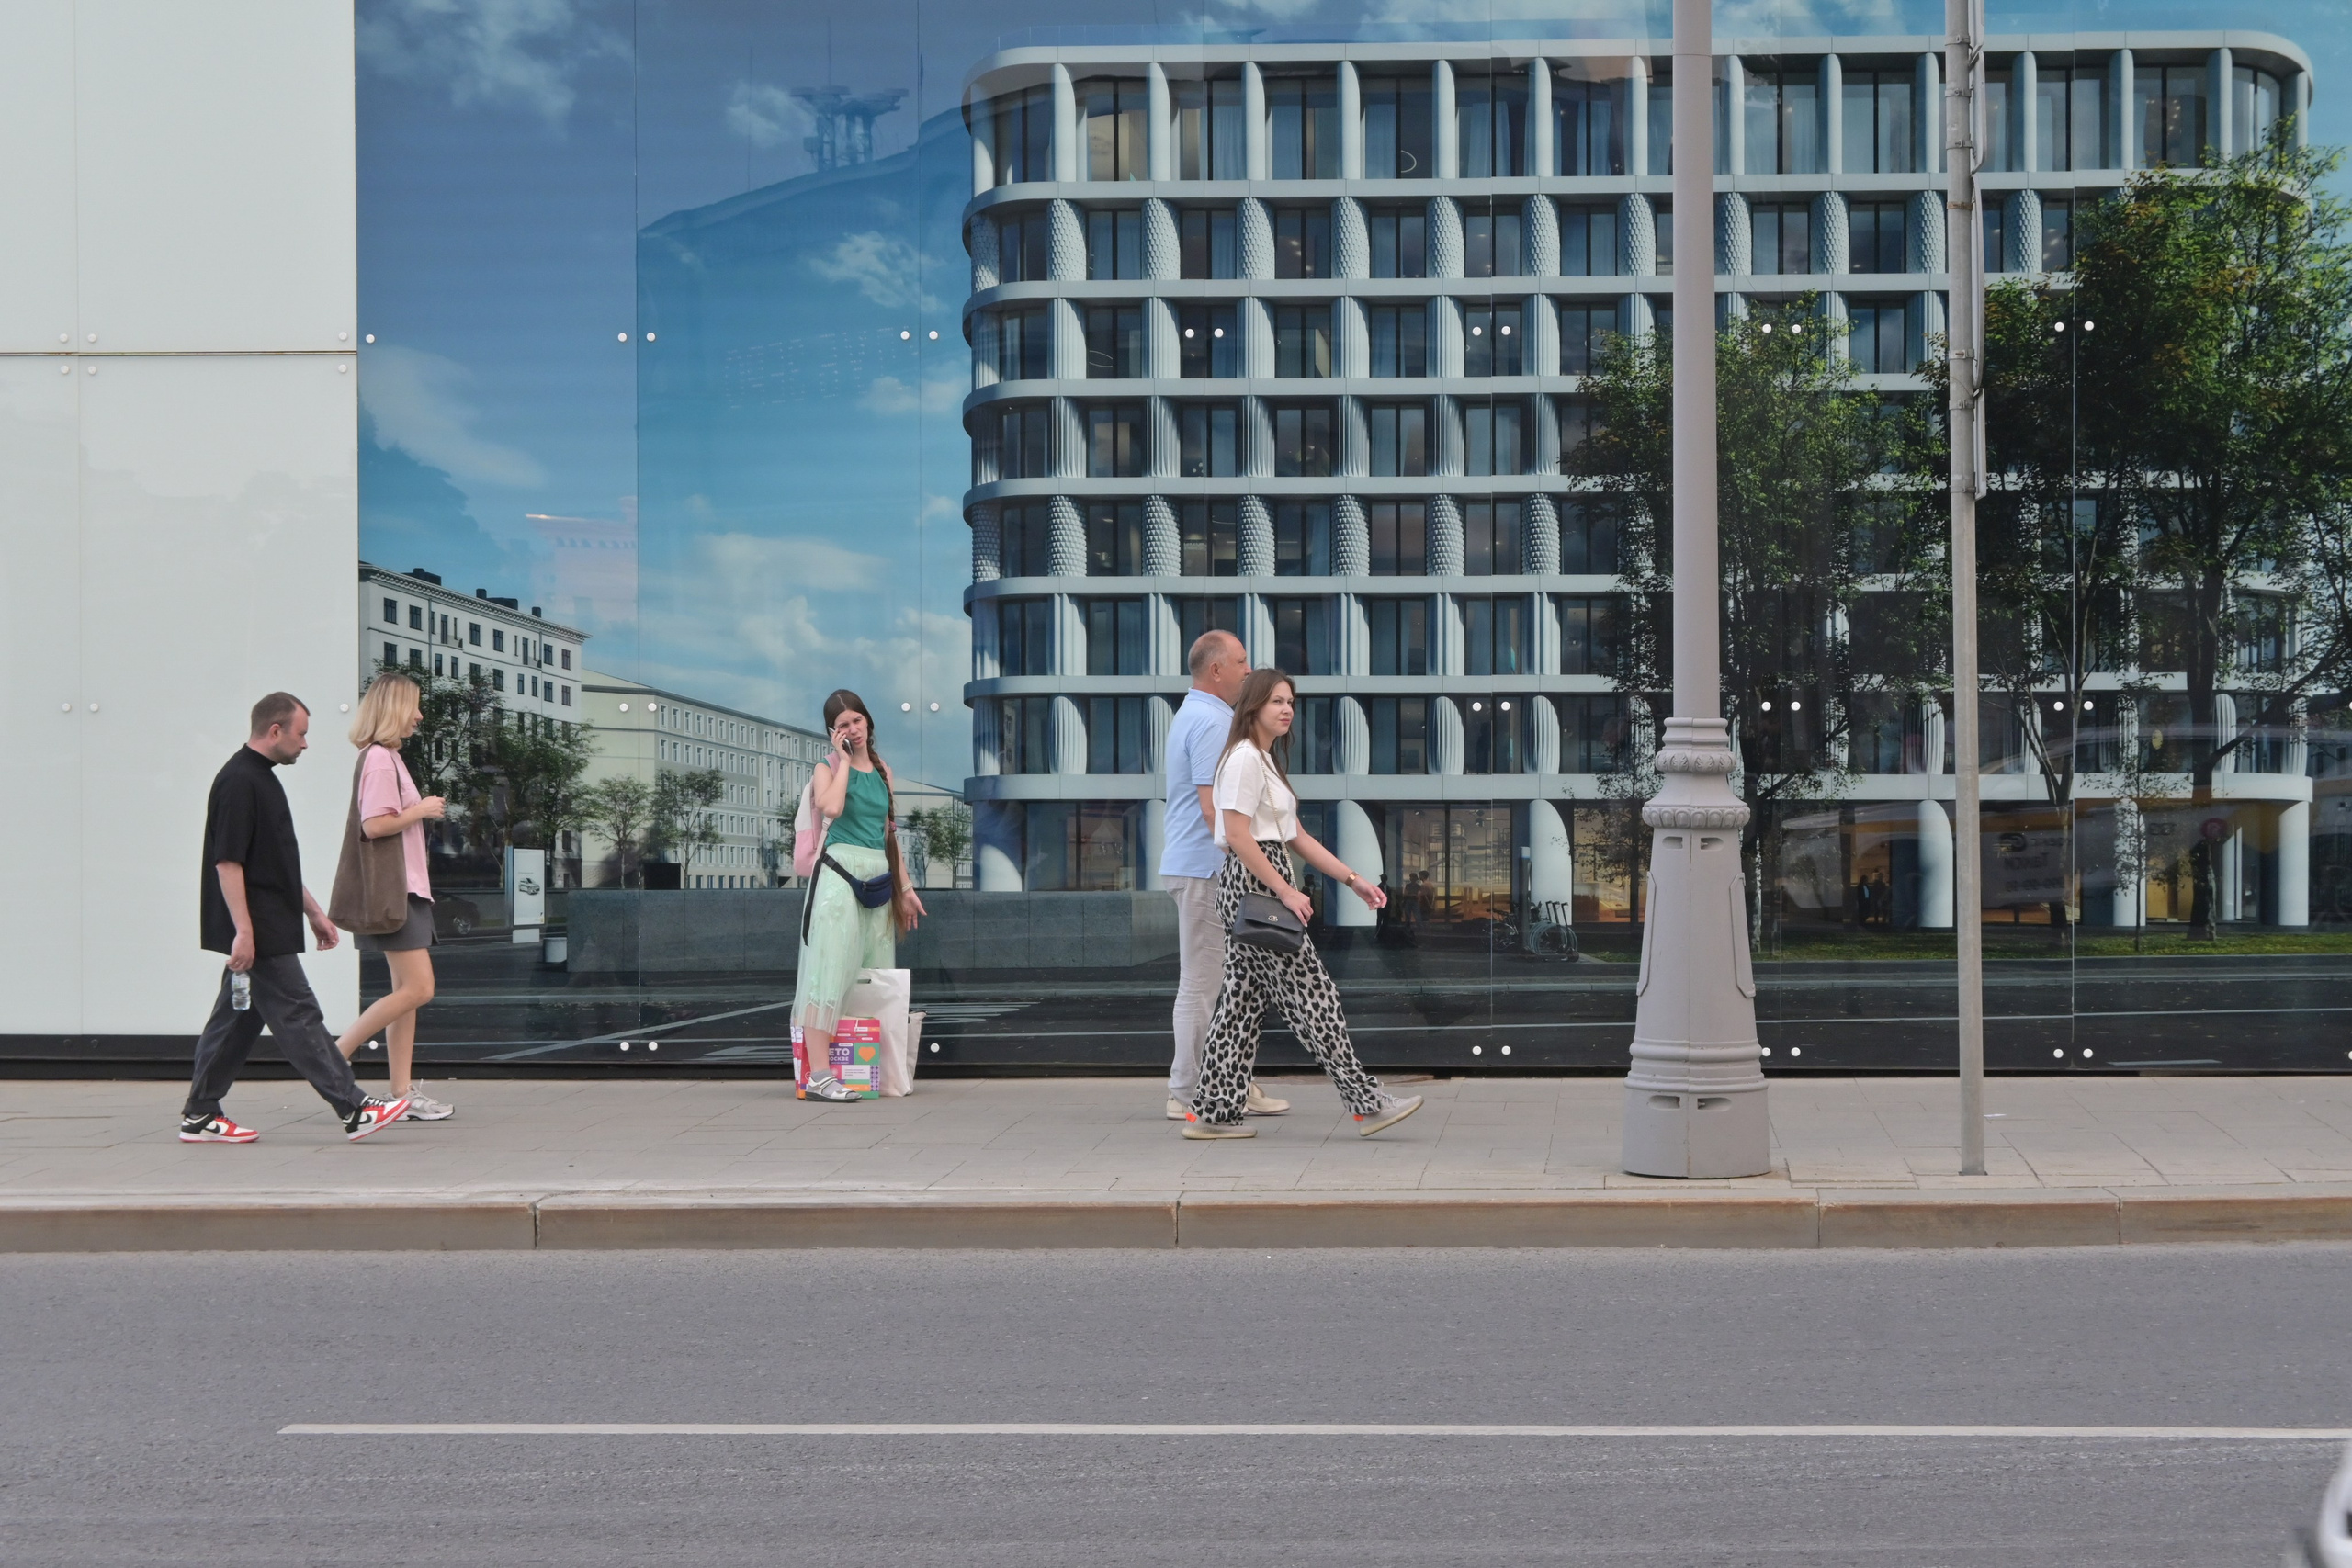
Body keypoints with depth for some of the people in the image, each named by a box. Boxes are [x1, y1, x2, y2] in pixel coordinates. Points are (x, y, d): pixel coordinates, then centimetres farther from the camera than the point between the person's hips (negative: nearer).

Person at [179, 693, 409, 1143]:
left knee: (239, 1019, 11)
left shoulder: (262, 778, 17)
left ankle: (200, 1116, 16)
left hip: (268, 930, 10)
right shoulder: (238, 781, -16)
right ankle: (354, 1110, -7)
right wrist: (243, 931, -24)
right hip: (258, 934, -10)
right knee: (297, 1017, -7)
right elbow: (227, 861, -21)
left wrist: (313, 910, 24)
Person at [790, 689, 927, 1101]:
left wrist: (906, 887, 18)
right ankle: (819, 1076, -22)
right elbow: (832, 808, -21)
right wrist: (844, 760, -9)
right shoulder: (828, 769, 1)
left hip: (879, 881, 6)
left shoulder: (883, 770, 17)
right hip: (839, 874, -6)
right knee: (831, 970, -15)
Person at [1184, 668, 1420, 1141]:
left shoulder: (1266, 760, 19)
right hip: (1255, 885, -10)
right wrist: (1286, 892, -21)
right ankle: (1368, 1103, -4)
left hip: (1260, 887, 10)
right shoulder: (1244, 758, -13)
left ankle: (1213, 1113, 9)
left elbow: (1296, 837, 19)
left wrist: (1352, 880, 14)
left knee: (1244, 997, 9)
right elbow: (1238, 837, -20)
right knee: (1309, 996, -7)